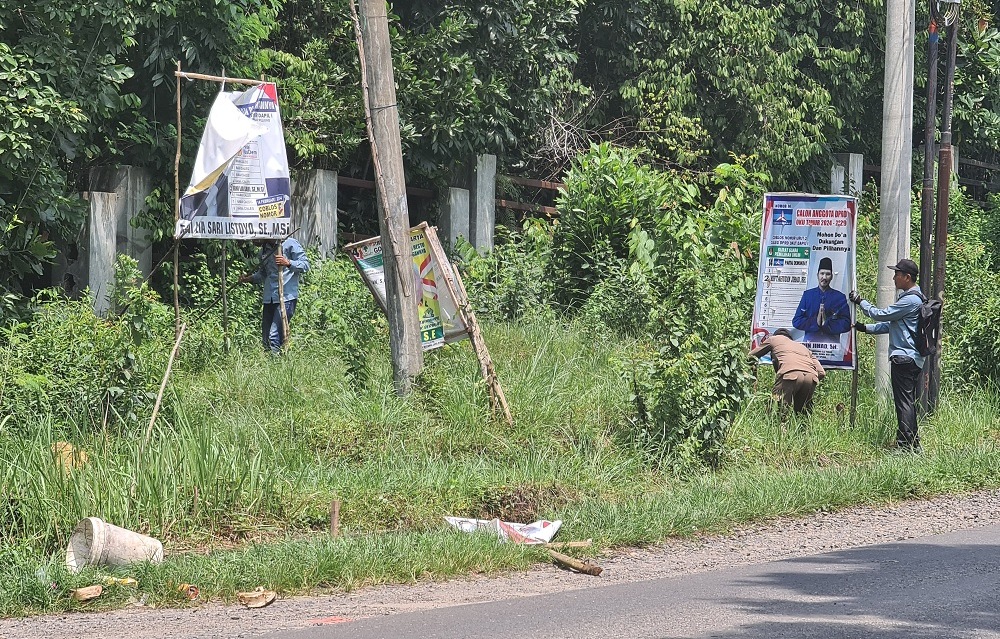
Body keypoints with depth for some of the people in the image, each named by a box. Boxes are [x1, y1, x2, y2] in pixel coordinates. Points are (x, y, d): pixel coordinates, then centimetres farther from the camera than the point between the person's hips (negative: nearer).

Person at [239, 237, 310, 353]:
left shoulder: (289, 244, -4)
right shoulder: (264, 250, 16)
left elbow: (305, 265, -7)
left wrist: (288, 263, -23)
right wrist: (250, 278, 8)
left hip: (286, 297, -7)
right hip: (268, 298, 7)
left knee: (274, 337, -16)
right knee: (265, 339, 5)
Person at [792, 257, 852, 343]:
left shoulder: (839, 297, 8)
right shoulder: (807, 295, 11)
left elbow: (846, 324, 2)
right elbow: (796, 321, 5)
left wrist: (827, 323, -12)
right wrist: (815, 322, -10)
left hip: (832, 342, -1)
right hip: (810, 341, 1)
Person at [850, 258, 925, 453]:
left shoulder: (911, 300, -15)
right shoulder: (909, 298, 19)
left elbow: (882, 315, -13)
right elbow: (891, 324, 24)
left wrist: (860, 302, 0)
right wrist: (866, 328, 19)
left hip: (904, 358, -11)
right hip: (911, 358, 11)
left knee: (903, 402, -10)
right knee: (908, 402, 14)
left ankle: (905, 444, -11)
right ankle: (913, 443, 18)